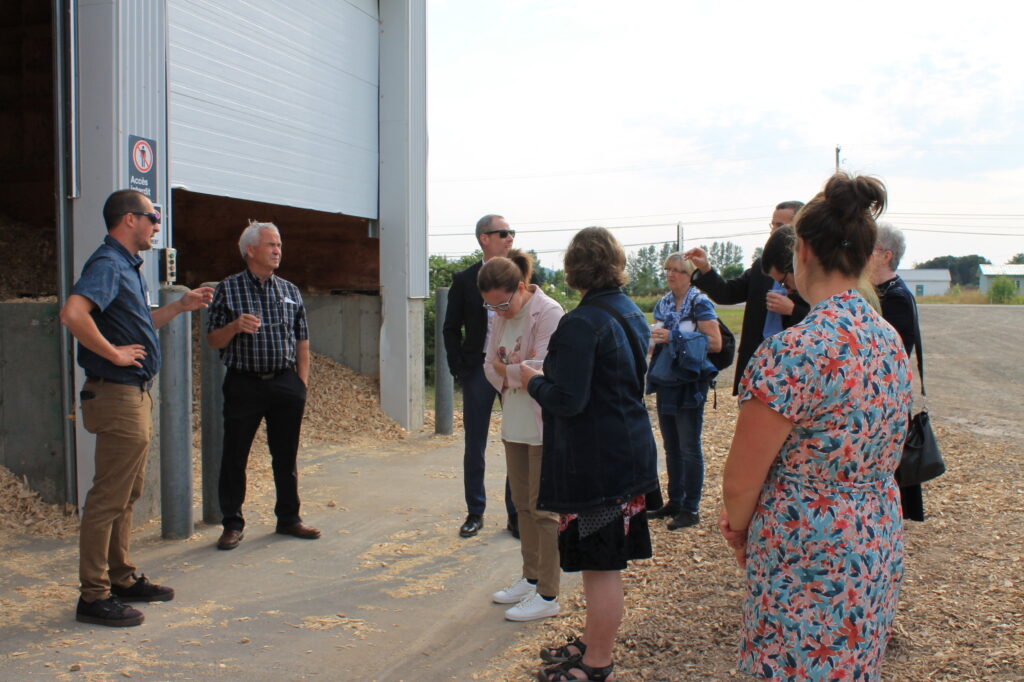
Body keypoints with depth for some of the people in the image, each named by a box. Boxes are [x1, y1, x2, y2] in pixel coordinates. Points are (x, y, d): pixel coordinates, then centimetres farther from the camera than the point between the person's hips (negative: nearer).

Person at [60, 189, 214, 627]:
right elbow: (73, 314, -32)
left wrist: (181, 306, 21)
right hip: (118, 394, -11)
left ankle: (122, 579, 28)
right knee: (109, 497, -4)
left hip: (137, 394, 11)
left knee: (127, 494, 17)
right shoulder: (107, 264, -15)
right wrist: (114, 353, -24)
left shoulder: (127, 267, 17)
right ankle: (95, 596, 4)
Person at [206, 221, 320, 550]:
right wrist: (235, 327, -17)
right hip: (244, 384, -3)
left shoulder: (290, 291, 11)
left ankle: (289, 518, 22)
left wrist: (302, 382, 7)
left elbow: (302, 341, 13)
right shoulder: (228, 289, 2)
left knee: (286, 455, 9)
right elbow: (213, 340, 3)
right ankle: (233, 523, 15)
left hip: (286, 384, 3)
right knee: (234, 456, 2)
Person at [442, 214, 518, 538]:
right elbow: (451, 329, 5)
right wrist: (459, 369, -3)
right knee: (474, 446, 8)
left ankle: (516, 514, 17)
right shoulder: (464, 280, 2)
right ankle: (475, 513, 21)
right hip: (478, 369, 0)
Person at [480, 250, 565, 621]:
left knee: (542, 508, -1)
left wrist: (506, 370, -9)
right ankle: (531, 578, 32)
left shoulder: (548, 313, -18)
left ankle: (548, 596, 10)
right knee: (522, 504, 17)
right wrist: (513, 374, -12)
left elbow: (543, 369, -25)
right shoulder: (501, 316, 6)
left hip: (543, 425, -8)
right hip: (514, 421, 8)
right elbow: (490, 364, 9)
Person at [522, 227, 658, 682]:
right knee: (607, 560, 20)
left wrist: (532, 379, -5)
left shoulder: (580, 324, -20)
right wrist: (546, 377, 21)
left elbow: (567, 400, -23)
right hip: (630, 452, 9)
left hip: (596, 462, -9)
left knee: (601, 565, 2)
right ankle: (593, 643, 35)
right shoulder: (631, 313, 9)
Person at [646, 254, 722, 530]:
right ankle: (675, 501, 25)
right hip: (666, 384, 7)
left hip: (690, 385, -7)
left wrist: (674, 337, -21)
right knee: (671, 447, 14)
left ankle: (691, 508, 6)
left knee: (689, 448, -2)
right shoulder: (663, 304, 12)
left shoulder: (700, 303, -9)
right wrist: (651, 337, -2)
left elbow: (715, 343, -17)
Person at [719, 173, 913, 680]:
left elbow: (740, 482, -18)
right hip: (880, 549, 8)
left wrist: (740, 533, 4)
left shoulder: (792, 352, -23)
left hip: (806, 562, -8)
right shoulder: (891, 342, 3)